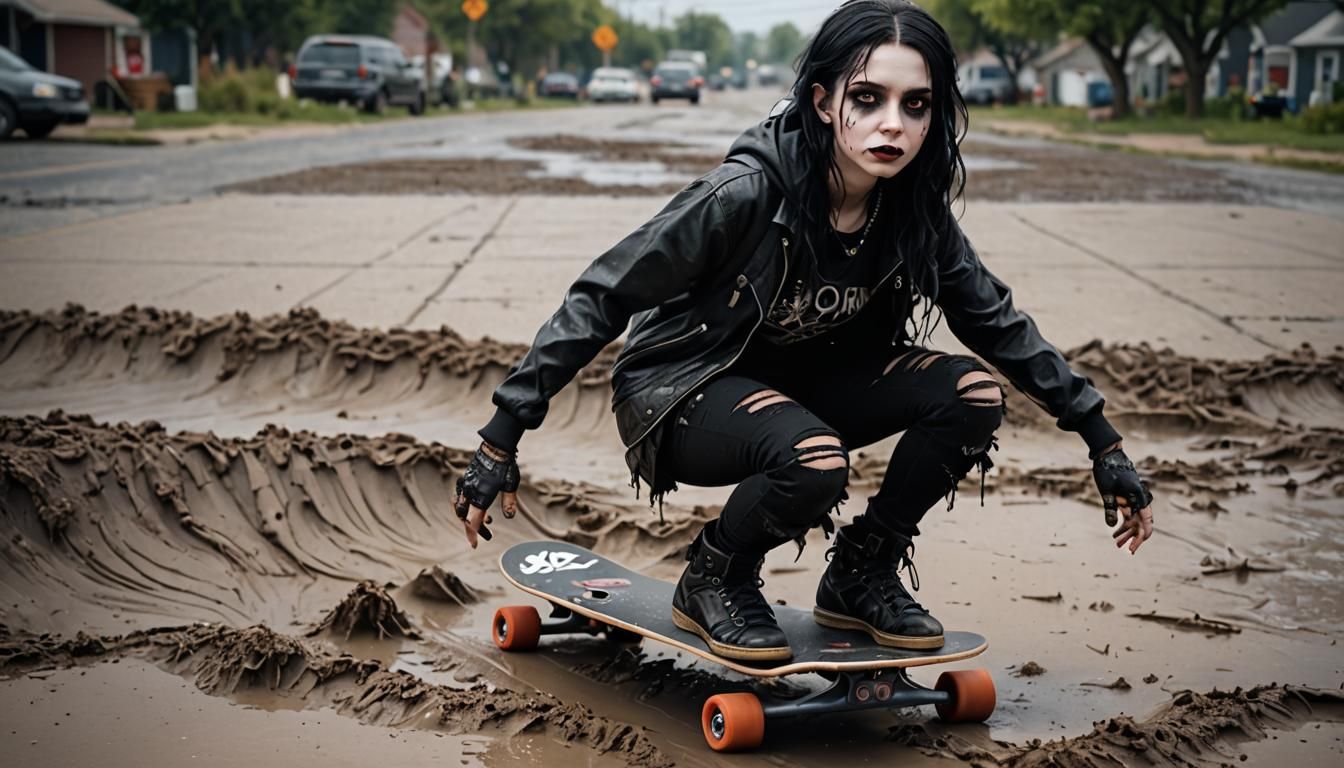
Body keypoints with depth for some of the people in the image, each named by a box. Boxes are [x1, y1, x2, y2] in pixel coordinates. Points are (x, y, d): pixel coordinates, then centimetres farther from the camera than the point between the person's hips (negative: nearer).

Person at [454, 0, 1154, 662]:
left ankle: (860, 574, 3)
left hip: (801, 383, 6)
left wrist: (1104, 445, 4)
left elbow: (998, 322, 3)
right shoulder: (746, 193, -28)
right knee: (813, 460, -37)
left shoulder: (914, 214, -12)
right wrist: (501, 439, -23)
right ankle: (711, 582, -6)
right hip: (682, 389, -6)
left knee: (972, 393, -16)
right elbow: (600, 300, -22)